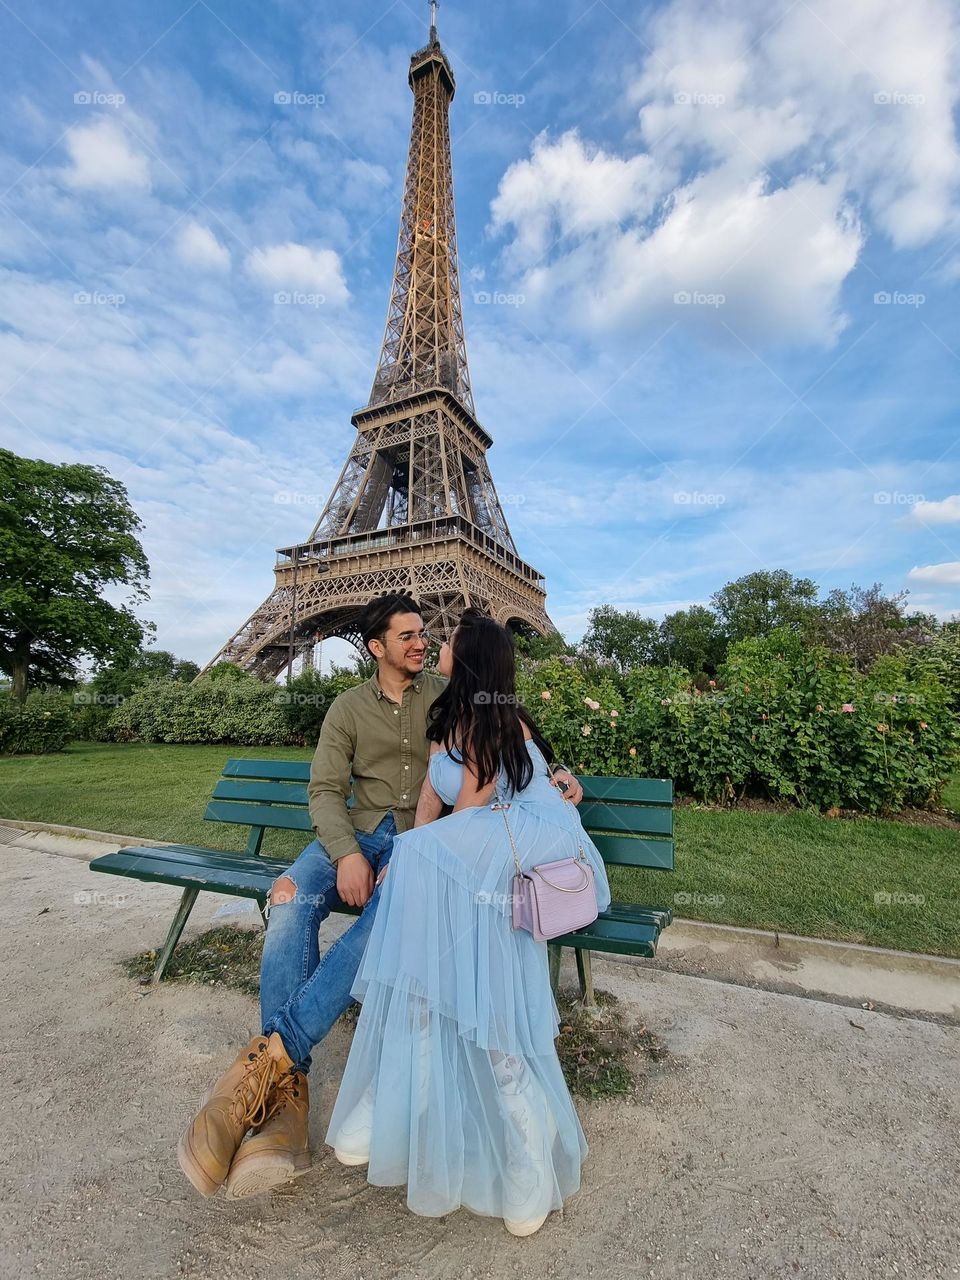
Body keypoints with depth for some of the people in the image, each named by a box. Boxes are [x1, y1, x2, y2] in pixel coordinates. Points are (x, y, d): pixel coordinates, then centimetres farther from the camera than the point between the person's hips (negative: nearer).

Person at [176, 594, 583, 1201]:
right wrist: (346, 853, -18)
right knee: (291, 898, -28)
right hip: (359, 833, 2)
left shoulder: (450, 696, 6)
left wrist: (555, 771, -7)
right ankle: (288, 1097, -22)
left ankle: (270, 1055, -25)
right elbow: (325, 790, 0)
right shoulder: (349, 708, 7)